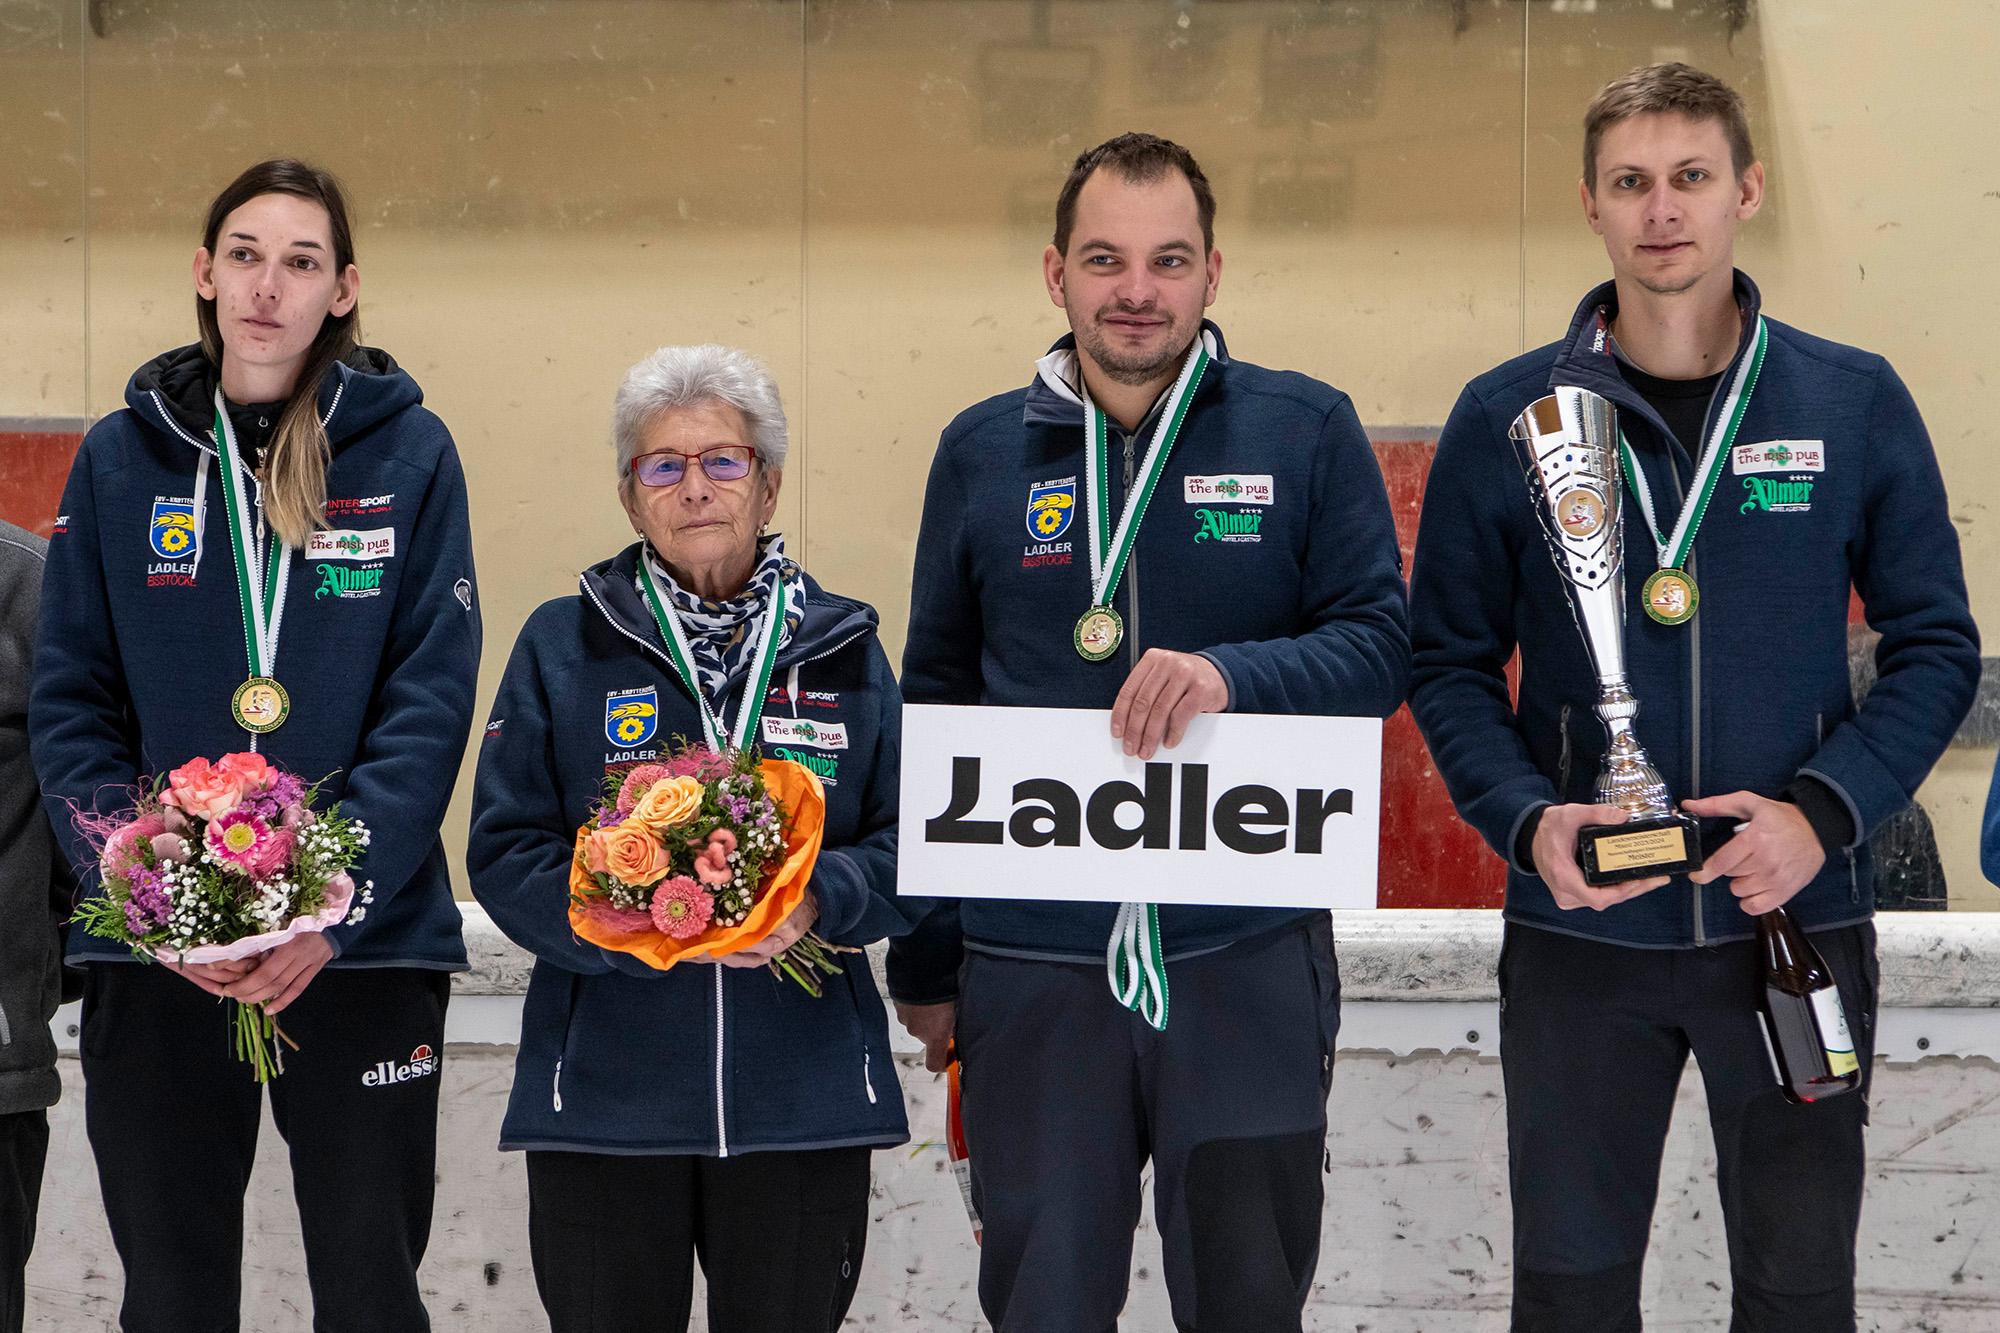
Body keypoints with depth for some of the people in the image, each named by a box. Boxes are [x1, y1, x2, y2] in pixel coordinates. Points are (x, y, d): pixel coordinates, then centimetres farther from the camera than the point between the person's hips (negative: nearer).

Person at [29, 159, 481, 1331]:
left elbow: (433, 699, -5)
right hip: (153, 956, 1)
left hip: (364, 948, -1)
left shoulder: (406, 453, 1)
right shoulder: (122, 459, 5)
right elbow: (71, 705, 2)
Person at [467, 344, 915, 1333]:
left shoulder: (841, 649, 9)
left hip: (802, 1096, 1)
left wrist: (818, 898, -16)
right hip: (605, 1094, -1)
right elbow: (505, 852, -1)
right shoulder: (562, 647, 5)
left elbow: (910, 843, 5)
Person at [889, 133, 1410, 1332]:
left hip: (1250, 963, -1)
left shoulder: (1307, 431, 1)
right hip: (1032, 968, 1)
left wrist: (1234, 675, -23)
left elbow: (1382, 645, -2)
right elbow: (936, 707, 13)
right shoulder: (982, 453, 7)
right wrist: (923, 963, 12)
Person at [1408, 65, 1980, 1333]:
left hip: (1798, 925, 0)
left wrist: (1823, 811, -13)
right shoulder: (1507, 417, 1)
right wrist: (1527, 820, -15)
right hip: (1580, 932, 0)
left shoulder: (1856, 405, 1)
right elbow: (1450, 664, 3)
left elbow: (1936, 647, 3)